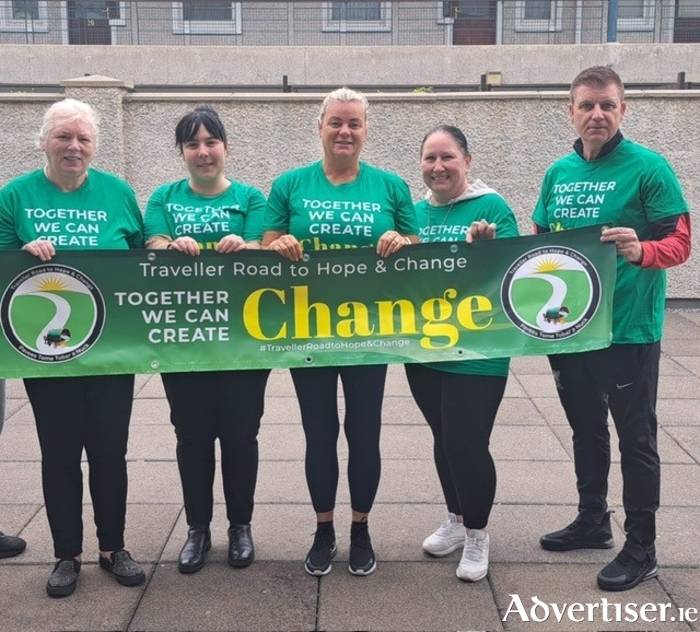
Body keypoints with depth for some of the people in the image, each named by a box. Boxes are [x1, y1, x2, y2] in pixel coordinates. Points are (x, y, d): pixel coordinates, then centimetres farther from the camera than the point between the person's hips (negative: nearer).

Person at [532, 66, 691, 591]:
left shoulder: (648, 167, -10)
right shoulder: (559, 173, 7)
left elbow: (680, 242, -13)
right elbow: (541, 241, 15)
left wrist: (641, 251, -32)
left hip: (629, 329, -6)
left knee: (636, 439, 6)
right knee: (586, 428, 19)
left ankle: (641, 549, 19)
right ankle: (593, 521, 37)